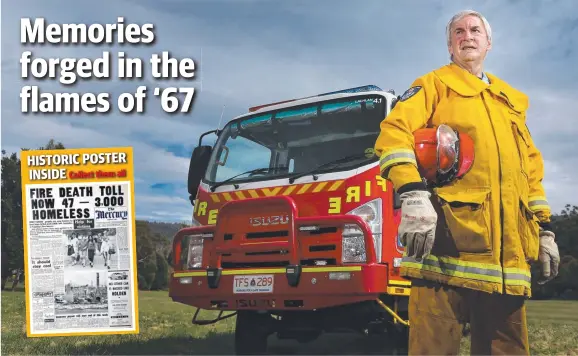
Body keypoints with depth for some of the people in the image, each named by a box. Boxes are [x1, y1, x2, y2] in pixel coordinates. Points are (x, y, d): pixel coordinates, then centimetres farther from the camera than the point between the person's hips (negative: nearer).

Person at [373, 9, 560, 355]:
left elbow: (531, 167, 28)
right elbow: (394, 132, -7)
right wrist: (413, 195, -23)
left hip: (508, 251, 6)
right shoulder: (434, 85, 10)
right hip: (448, 236, -5)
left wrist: (544, 229, 19)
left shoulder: (512, 99, 27)